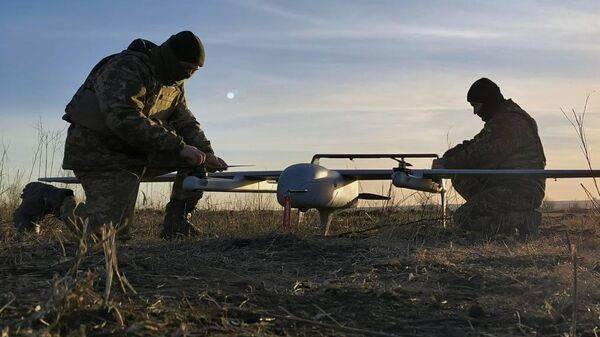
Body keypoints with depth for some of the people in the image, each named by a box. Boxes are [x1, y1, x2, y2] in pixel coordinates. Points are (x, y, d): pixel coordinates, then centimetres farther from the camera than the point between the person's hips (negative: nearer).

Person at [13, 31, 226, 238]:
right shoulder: (127, 68, -21)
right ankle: (44, 198, 6)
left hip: (138, 152, 8)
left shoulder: (175, 84, 9)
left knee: (195, 153, -4)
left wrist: (207, 154, -12)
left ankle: (176, 222, 1)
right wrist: (178, 147, -35)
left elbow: (185, 122, 8)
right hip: (100, 153, -8)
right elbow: (124, 119, -34)